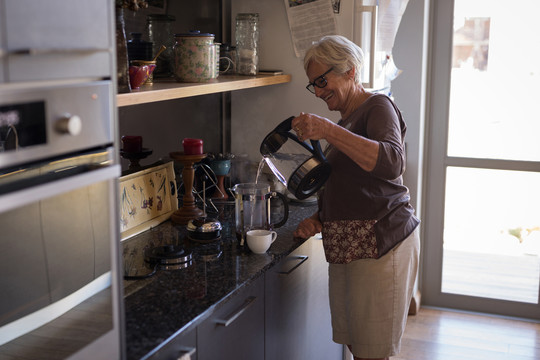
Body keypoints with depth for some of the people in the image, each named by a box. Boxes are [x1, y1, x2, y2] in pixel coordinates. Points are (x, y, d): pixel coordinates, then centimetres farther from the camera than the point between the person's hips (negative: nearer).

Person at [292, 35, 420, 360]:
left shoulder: (378, 107, -8)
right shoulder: (346, 121, 20)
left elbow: (392, 162, -29)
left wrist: (328, 131, -33)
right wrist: (319, 218, 10)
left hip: (380, 243, -9)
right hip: (347, 247, 9)